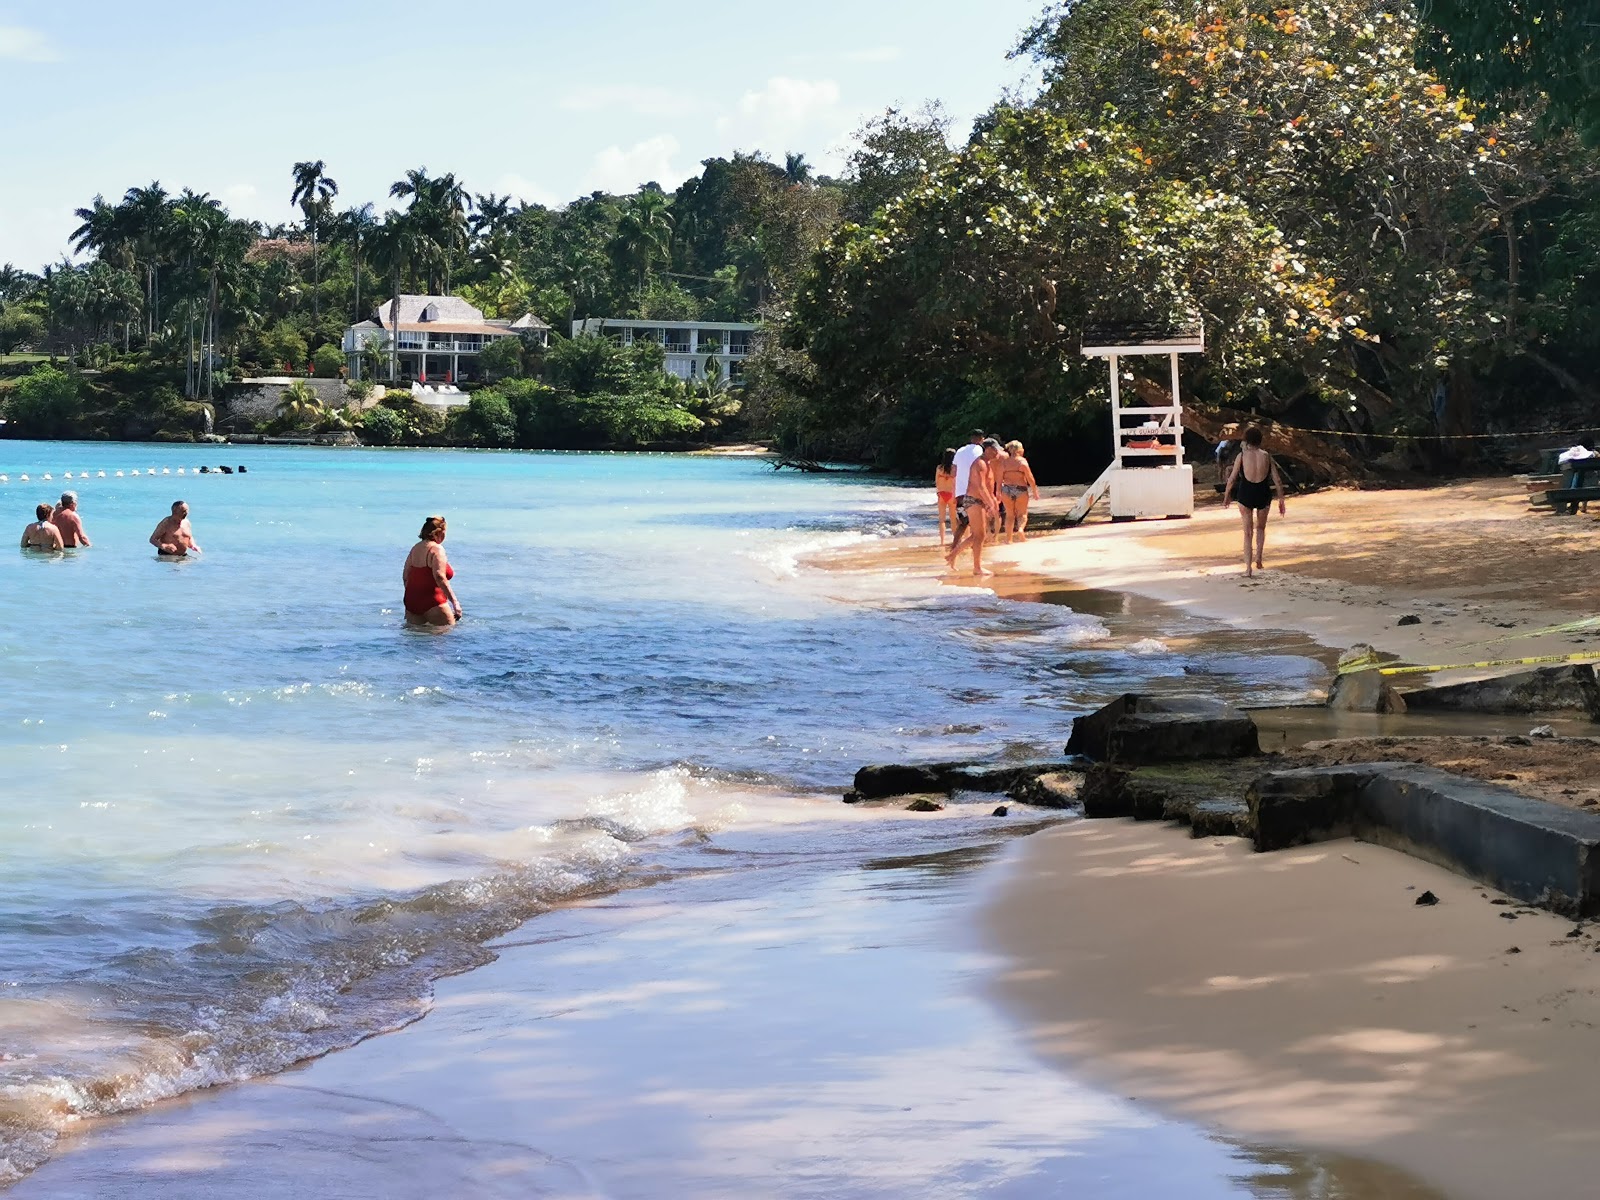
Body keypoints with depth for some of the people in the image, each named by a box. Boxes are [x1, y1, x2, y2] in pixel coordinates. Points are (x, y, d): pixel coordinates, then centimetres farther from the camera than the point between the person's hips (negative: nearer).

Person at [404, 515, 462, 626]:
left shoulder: (415, 548, 13)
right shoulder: (437, 549, -11)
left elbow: (405, 576, 16)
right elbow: (440, 577, -21)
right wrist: (455, 601, -22)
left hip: (411, 600, 8)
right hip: (432, 603, -8)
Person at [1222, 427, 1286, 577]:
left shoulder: (1242, 456, -5)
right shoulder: (1266, 456, 0)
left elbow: (1232, 478, -4)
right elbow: (1277, 480, 0)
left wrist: (1226, 497, 8)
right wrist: (1281, 501, 9)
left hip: (1246, 494, -1)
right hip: (1263, 494, 1)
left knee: (1248, 532, 7)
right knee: (1261, 528, 25)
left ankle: (1248, 567, 2)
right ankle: (1258, 560, 13)